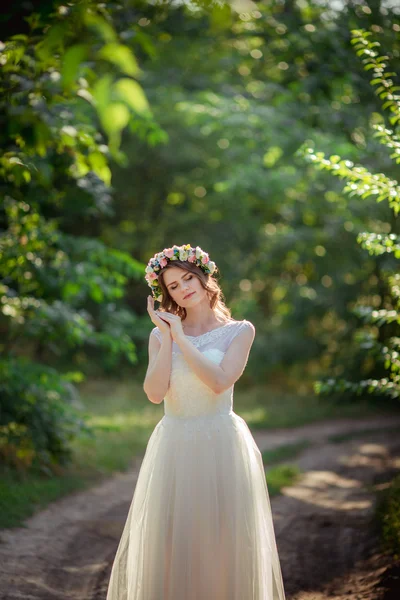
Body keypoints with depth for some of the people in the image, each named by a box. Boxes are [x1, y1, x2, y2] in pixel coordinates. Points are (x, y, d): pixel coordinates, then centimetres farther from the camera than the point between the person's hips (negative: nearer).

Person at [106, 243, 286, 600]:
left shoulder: (239, 331, 1)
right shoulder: (161, 334, 6)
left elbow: (218, 382, -15)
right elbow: (155, 393, -7)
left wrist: (179, 336, -11)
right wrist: (167, 338, -11)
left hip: (221, 448, -2)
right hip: (174, 448, 2)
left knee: (223, 543, 2)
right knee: (170, 543, 4)